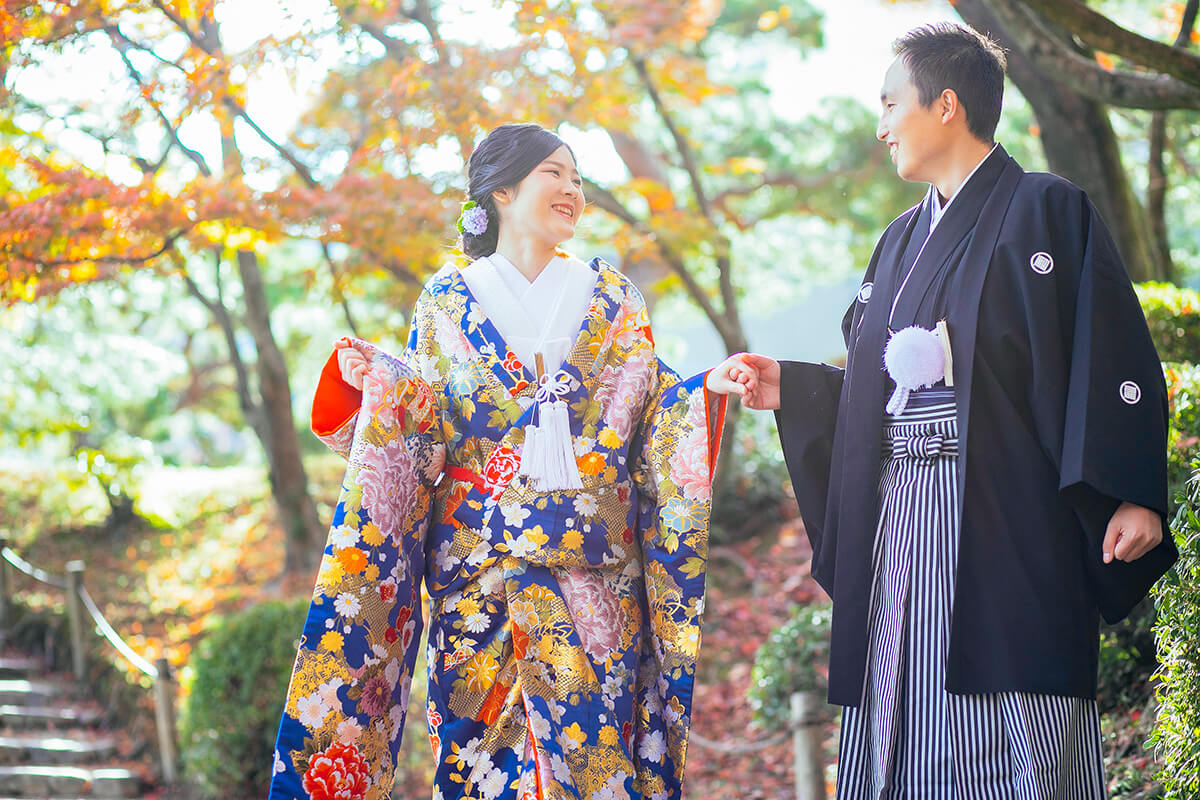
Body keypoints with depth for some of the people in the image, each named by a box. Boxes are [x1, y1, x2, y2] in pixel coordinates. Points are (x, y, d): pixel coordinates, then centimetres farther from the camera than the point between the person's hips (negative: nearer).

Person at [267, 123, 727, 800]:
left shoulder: (612, 300, 12)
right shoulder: (447, 303, 9)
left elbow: (654, 418, 9)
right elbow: (416, 430, 6)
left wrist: (706, 391, -9)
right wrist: (371, 383, -11)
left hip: (596, 571, 1)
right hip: (479, 564, -1)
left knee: (592, 740, -4)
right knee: (479, 738, -3)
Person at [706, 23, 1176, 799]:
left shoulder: (1045, 210, -2)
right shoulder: (906, 239, 21)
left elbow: (1114, 355, -10)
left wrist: (1133, 495, -19)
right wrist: (786, 386, 17)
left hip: (1003, 516, -7)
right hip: (902, 519, 7)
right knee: (904, 731, 4)